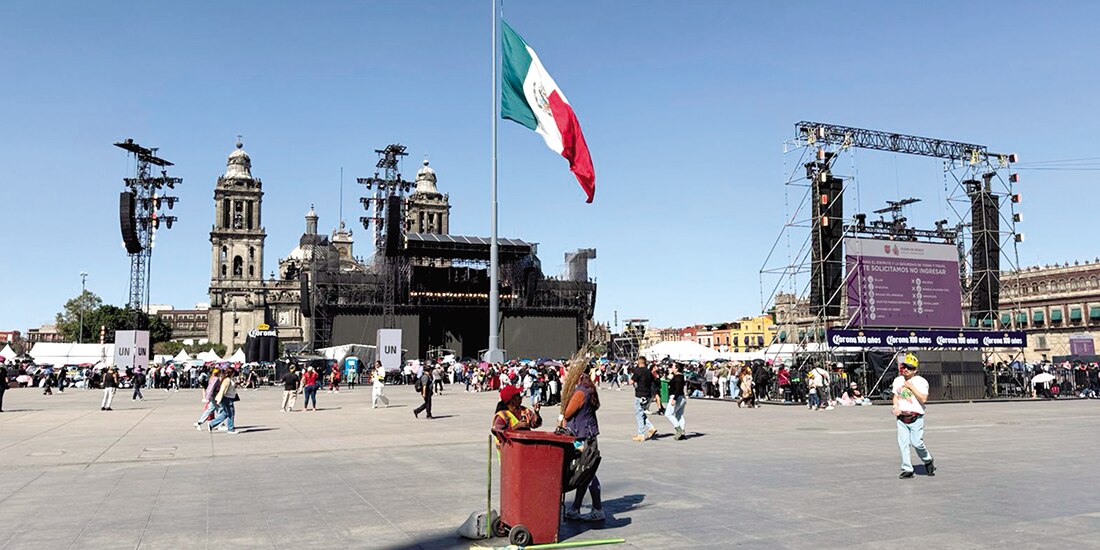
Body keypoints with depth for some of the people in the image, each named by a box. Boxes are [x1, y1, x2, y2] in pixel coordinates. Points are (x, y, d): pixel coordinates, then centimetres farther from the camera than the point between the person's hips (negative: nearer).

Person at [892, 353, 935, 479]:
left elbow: (923, 399, -16)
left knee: (916, 443, -9)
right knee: (903, 443, -1)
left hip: (916, 418, -5)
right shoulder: (897, 380, 12)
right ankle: (907, 469, 5)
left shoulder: (921, 381, -6)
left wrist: (911, 387, -18)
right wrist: (896, 406, 2)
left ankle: (928, 461, 20)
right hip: (901, 417, 5)